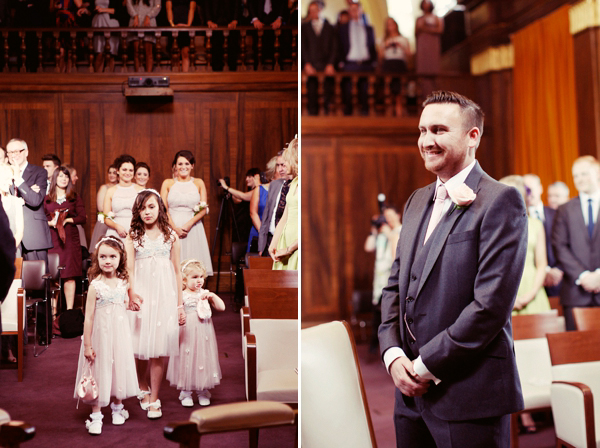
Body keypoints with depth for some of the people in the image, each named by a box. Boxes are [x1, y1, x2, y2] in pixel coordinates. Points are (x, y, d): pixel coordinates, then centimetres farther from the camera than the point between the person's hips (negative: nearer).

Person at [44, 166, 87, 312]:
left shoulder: (75, 197, 10)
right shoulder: (47, 199, 11)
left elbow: (83, 218, 3)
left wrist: (68, 220, -10)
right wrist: (50, 223, -11)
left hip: (70, 240, 0)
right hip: (52, 240, 0)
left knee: (69, 275, -4)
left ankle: (69, 309, -1)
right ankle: (53, 310, 2)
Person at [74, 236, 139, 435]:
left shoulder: (123, 283, -1)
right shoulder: (95, 286, -15)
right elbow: (88, 317, -14)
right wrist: (87, 345, -13)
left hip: (120, 334, 5)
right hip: (100, 334, -4)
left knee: (119, 367, 14)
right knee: (100, 370, 3)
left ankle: (117, 407, 35)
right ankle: (96, 415, 17)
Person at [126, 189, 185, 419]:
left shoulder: (171, 236, 7)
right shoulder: (133, 237, 4)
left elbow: (177, 272, 9)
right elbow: (129, 268, -7)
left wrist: (180, 305, 7)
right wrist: (132, 293, -26)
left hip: (164, 296, 0)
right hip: (141, 296, 0)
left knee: (158, 348, -1)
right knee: (141, 345, 4)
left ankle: (154, 398, 6)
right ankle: (143, 388, 28)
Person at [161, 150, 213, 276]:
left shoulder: (199, 183, 11)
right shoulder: (167, 183, 10)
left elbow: (204, 209, 3)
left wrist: (189, 224, -12)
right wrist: (175, 228, -12)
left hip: (193, 229, 0)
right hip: (172, 229, 0)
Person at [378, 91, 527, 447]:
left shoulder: (501, 201, -10)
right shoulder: (418, 202, 13)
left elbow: (492, 304, -17)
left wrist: (426, 365, -13)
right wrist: (393, 355, -2)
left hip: (470, 397, -6)